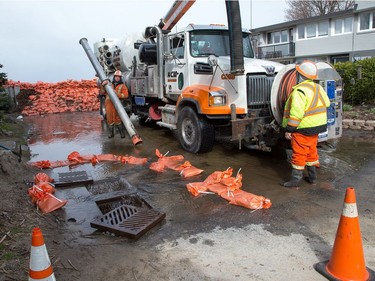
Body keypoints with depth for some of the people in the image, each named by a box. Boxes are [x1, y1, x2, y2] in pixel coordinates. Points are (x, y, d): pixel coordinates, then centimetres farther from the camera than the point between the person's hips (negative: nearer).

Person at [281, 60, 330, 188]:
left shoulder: (300, 91, -22)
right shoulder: (318, 87, 7)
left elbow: (296, 113, -27)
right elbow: (326, 103, 16)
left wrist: (289, 129, -21)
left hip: (304, 128, -9)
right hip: (317, 125, 9)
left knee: (299, 153, 0)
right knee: (311, 150, 19)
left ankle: (295, 179, 8)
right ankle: (312, 177, 29)